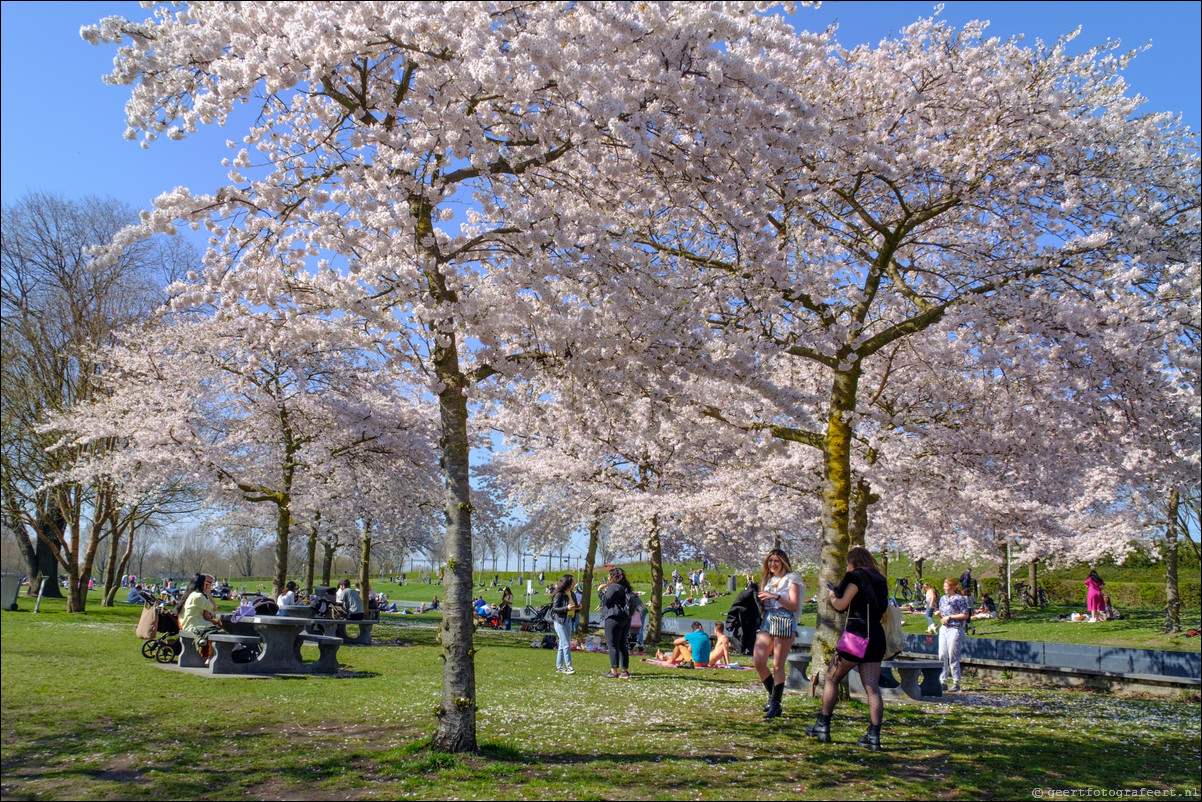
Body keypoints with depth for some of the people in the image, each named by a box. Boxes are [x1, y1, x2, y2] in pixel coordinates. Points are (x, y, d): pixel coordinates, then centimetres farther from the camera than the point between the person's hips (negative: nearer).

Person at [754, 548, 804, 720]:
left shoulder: (791, 579, 3)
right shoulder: (767, 580, 21)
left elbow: (794, 606, -6)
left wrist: (776, 597, -17)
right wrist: (759, 600, 6)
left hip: (785, 623, -6)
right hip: (766, 622, 6)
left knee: (778, 665, -6)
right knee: (759, 662, -5)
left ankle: (775, 704, 0)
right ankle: (773, 695, 16)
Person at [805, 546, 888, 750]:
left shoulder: (856, 577, -7)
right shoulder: (879, 580, 15)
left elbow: (841, 605, -12)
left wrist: (831, 595, 10)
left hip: (857, 635, -7)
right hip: (876, 636, 7)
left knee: (832, 678, 7)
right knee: (872, 688, 2)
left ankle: (823, 726, 10)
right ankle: (874, 736, -4)